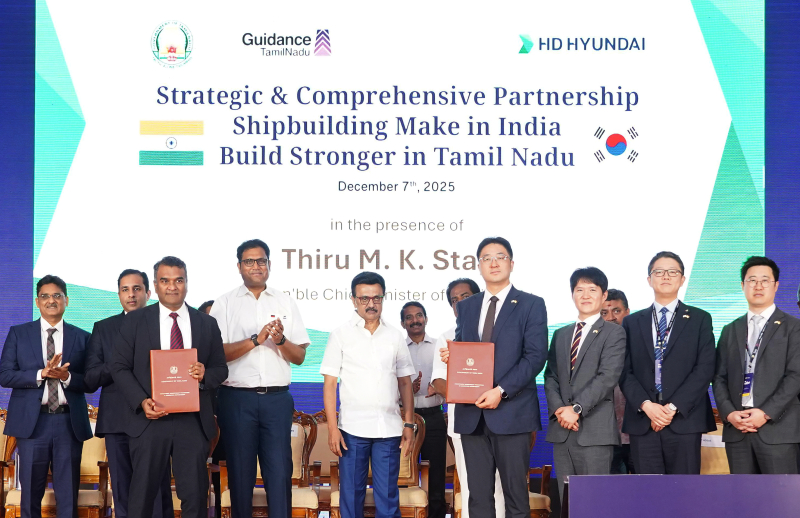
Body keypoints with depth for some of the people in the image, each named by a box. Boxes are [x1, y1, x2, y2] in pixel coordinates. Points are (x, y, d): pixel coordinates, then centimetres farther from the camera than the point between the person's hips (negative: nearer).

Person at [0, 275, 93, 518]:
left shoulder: (82, 338, 8)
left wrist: (67, 377, -16)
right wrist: (41, 374, -15)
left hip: (70, 422, 1)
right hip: (32, 421, 0)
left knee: (69, 494, 3)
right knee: (31, 492, 5)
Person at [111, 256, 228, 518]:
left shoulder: (207, 324, 10)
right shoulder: (134, 321, 5)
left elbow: (221, 369, 12)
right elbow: (119, 367, 2)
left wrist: (206, 374, -12)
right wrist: (141, 401, -13)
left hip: (193, 421, 1)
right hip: (150, 419, -1)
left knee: (195, 496, 2)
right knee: (142, 496, 3)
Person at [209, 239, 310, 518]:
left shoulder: (285, 302, 10)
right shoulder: (225, 303, 4)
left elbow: (299, 357, 8)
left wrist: (280, 340, -12)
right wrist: (256, 339, -17)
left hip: (277, 398, 1)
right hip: (237, 398, -1)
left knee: (280, 471, -2)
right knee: (240, 471, 7)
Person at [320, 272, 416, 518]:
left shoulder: (394, 336, 10)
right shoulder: (341, 334, 3)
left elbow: (405, 382, 13)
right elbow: (329, 384, 1)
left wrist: (409, 424, 5)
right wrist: (332, 428, -6)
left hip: (389, 429, 2)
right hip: (353, 428, -2)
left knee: (388, 497, 2)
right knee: (351, 494, 3)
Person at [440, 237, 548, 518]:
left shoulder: (531, 305, 2)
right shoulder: (466, 307, 16)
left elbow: (535, 356, -7)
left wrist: (501, 391, -16)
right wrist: (450, 356, -5)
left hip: (511, 411, -4)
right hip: (472, 413, 4)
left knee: (515, 494, 2)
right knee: (478, 495, 5)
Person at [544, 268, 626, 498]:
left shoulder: (614, 333, 3)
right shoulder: (560, 335, 20)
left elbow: (608, 377, -9)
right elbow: (551, 376, 12)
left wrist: (577, 408, -16)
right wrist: (558, 409, -6)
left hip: (595, 431, -5)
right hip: (562, 430, 5)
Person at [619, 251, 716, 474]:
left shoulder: (699, 319, 9)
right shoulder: (632, 322, 15)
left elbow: (704, 369, -2)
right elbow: (625, 371, 7)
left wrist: (673, 407, -11)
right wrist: (646, 405, -11)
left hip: (684, 420, -2)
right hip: (642, 422, 2)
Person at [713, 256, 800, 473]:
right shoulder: (730, 331, 18)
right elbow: (719, 377, 13)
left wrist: (766, 413, -15)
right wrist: (728, 413, -5)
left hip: (777, 428, -4)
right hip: (736, 428, 4)